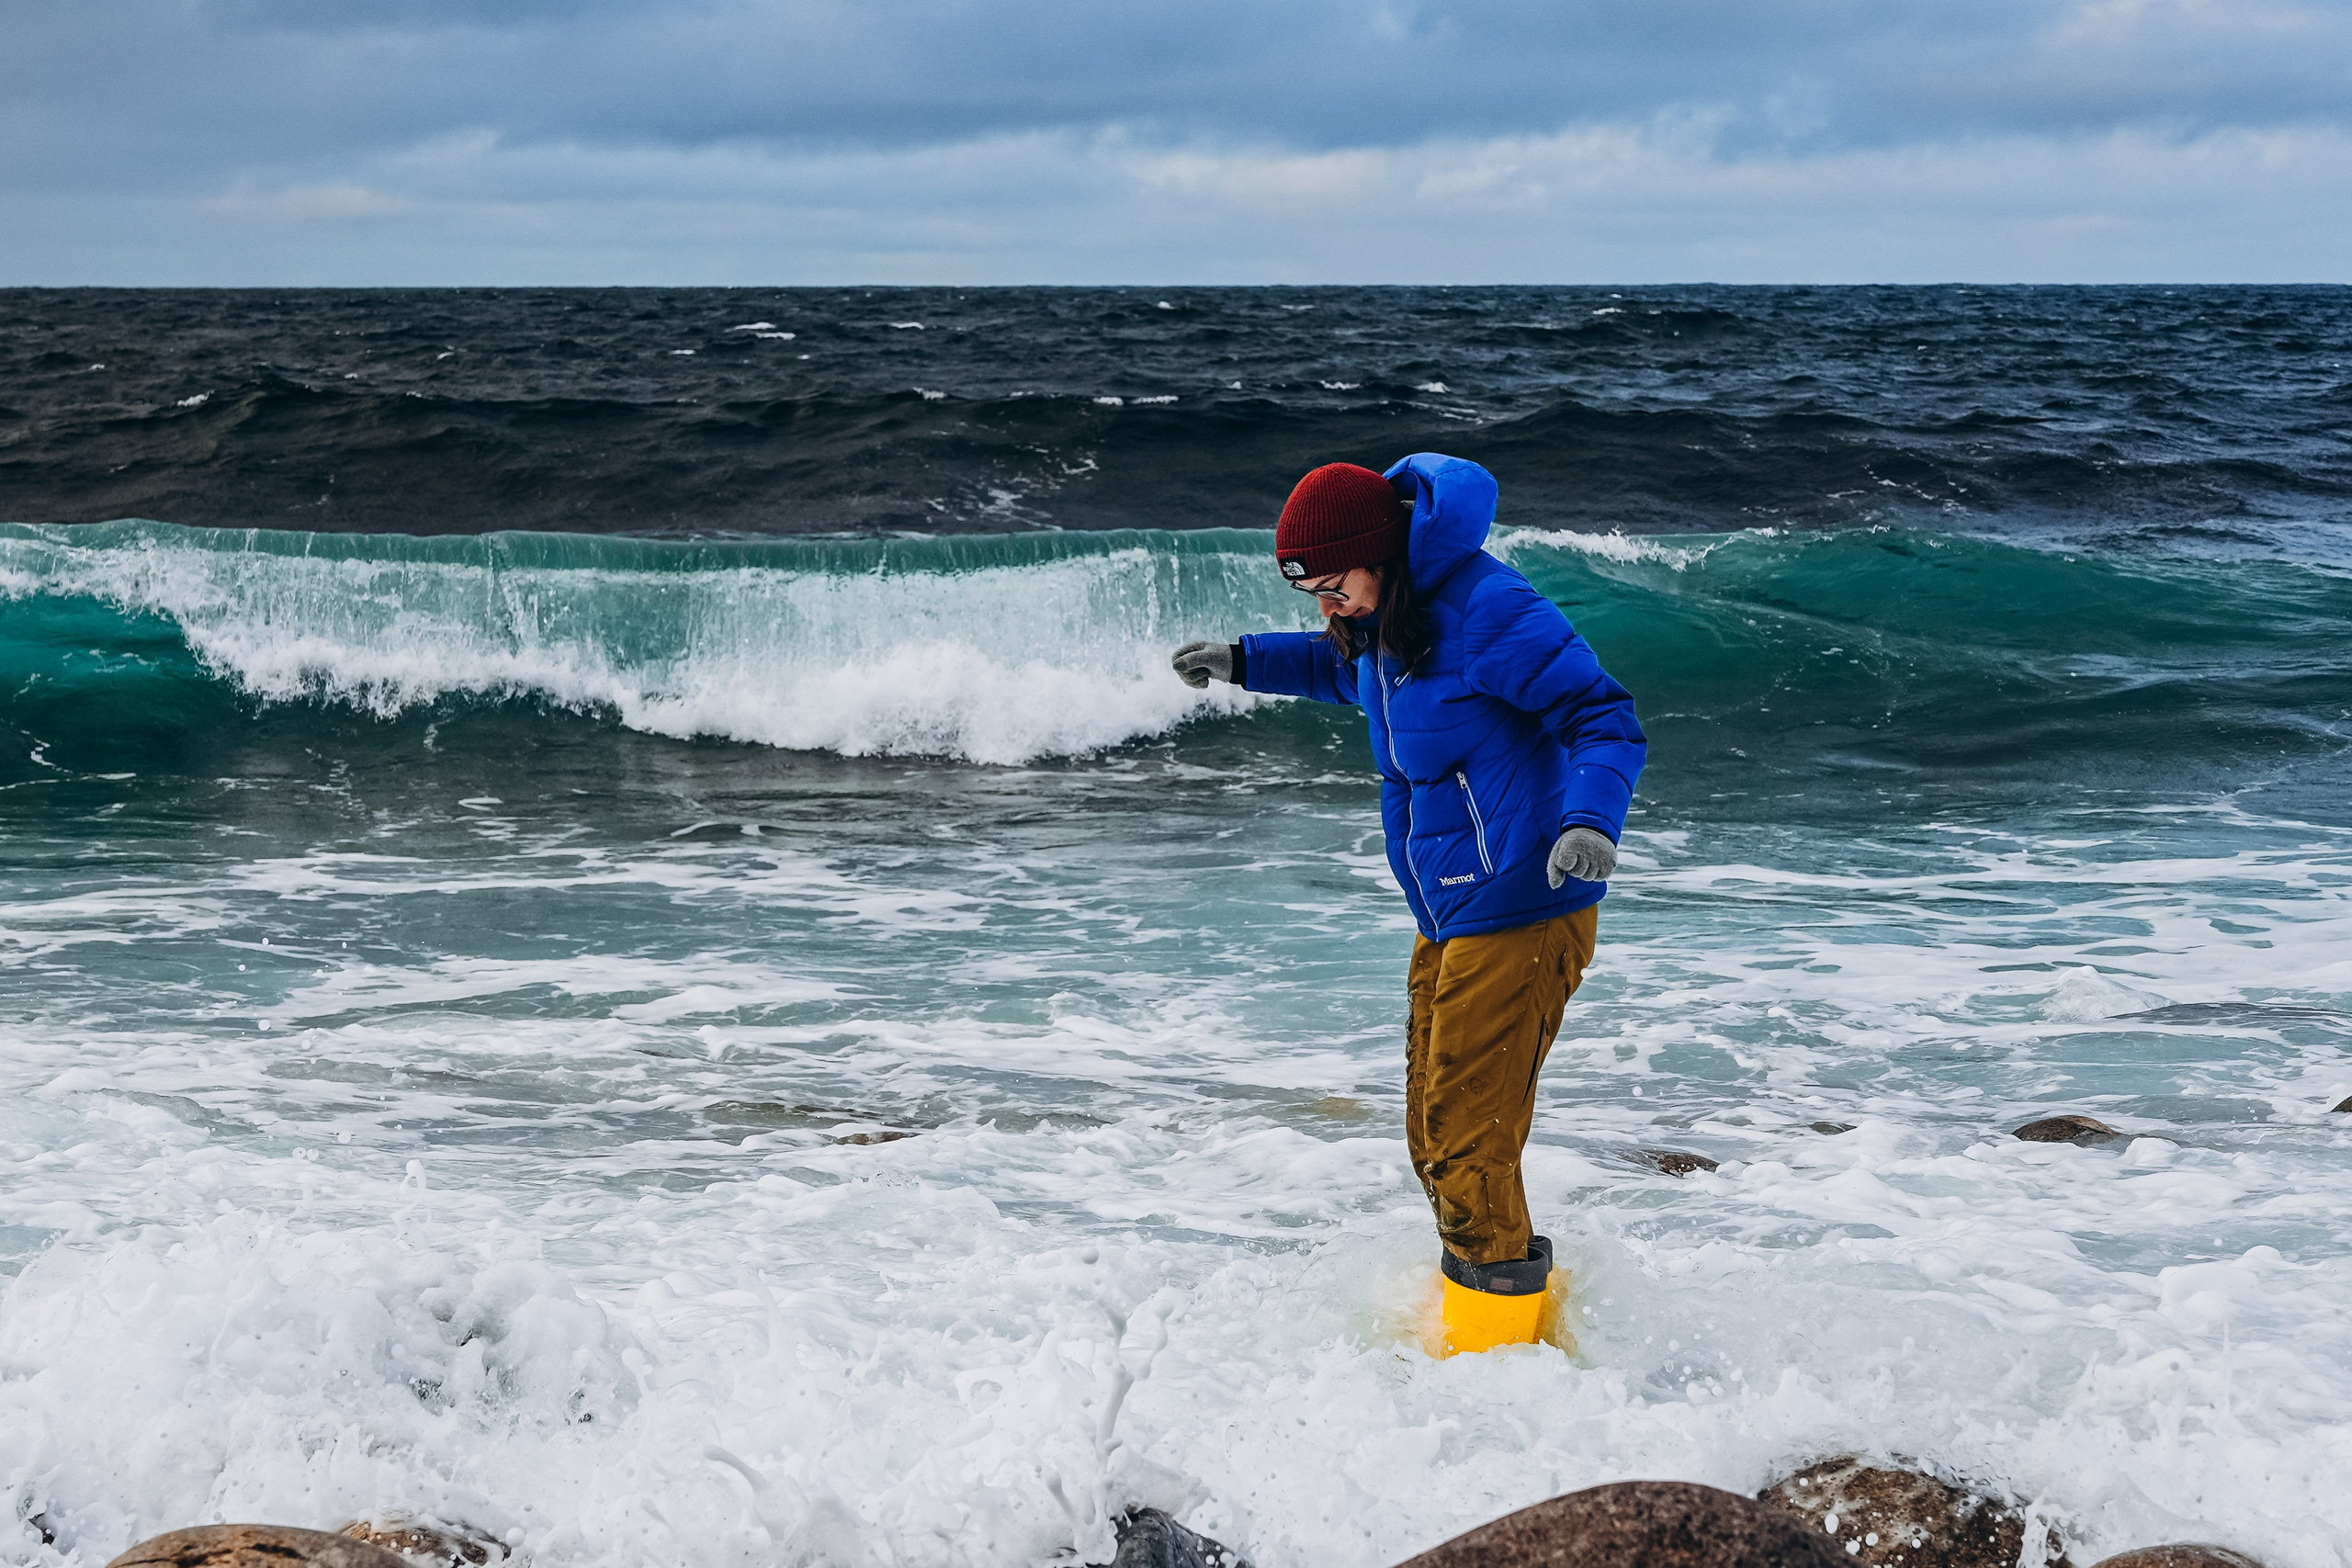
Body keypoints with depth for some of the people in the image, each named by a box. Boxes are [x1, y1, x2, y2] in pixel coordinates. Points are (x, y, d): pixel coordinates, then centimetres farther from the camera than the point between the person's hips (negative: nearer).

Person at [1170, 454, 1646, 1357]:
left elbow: (1605, 722, -22)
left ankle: (1498, 1348, 0)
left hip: (1521, 914, -10)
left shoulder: (1484, 611, -20)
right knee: (1435, 1139, 14)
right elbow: (1350, 672, 33)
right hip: (1451, 919, 10)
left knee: (1465, 1138, -9)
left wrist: (1589, 821, -38)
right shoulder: (1386, 617, 8)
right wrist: (1245, 661, 26)